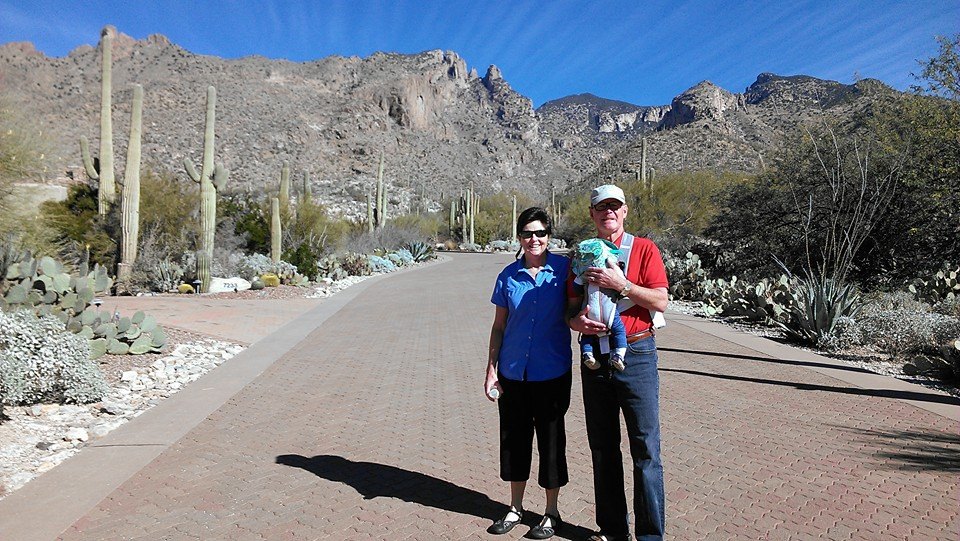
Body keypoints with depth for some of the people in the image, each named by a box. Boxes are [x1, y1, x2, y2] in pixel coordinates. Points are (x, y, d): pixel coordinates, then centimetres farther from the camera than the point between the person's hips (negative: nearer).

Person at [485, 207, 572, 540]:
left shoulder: (564, 269, -4)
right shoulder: (509, 275, 1)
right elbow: (499, 326, 6)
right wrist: (491, 369, 3)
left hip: (552, 372, -2)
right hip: (513, 372, 2)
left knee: (551, 439, 8)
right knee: (514, 437, 12)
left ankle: (552, 513, 28)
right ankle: (515, 508, 31)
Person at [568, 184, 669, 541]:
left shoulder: (644, 249, 1)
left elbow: (660, 301, -8)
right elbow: (571, 308, 10)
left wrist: (621, 284, -18)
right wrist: (577, 321, -13)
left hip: (636, 354, -4)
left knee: (645, 448, -1)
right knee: (602, 449, 11)